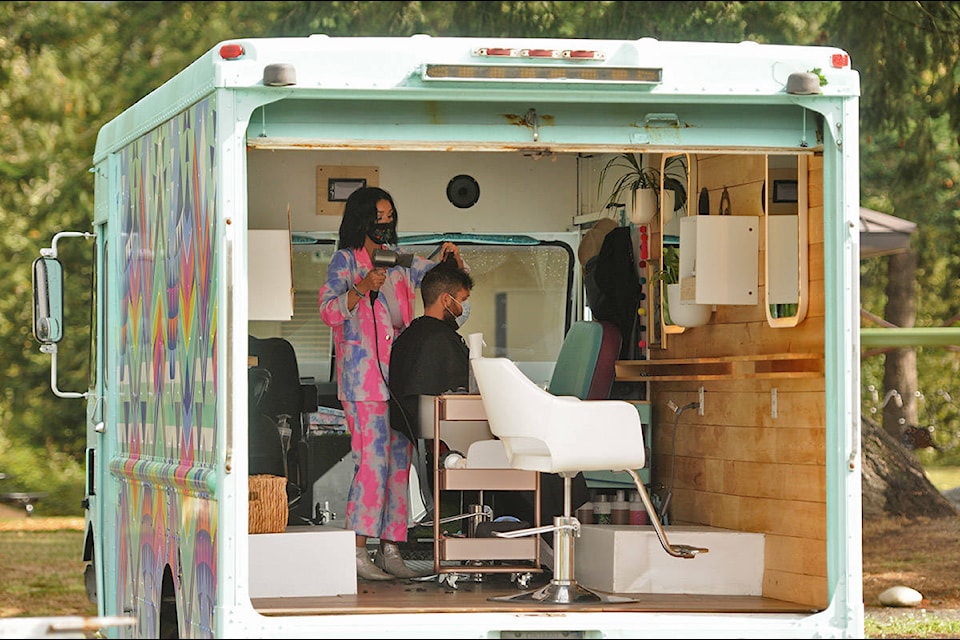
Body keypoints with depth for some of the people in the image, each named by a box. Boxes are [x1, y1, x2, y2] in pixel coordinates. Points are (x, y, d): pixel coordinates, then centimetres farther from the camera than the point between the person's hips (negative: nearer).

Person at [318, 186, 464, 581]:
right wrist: (363, 288, -24)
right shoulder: (345, 260, 0)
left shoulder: (399, 261, 18)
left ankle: (390, 550, 7)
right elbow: (329, 311, -9)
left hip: (400, 371, 7)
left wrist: (450, 259, 2)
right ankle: (356, 553, -11)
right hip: (363, 375, -7)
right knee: (373, 458, -13)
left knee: (399, 459, 4)